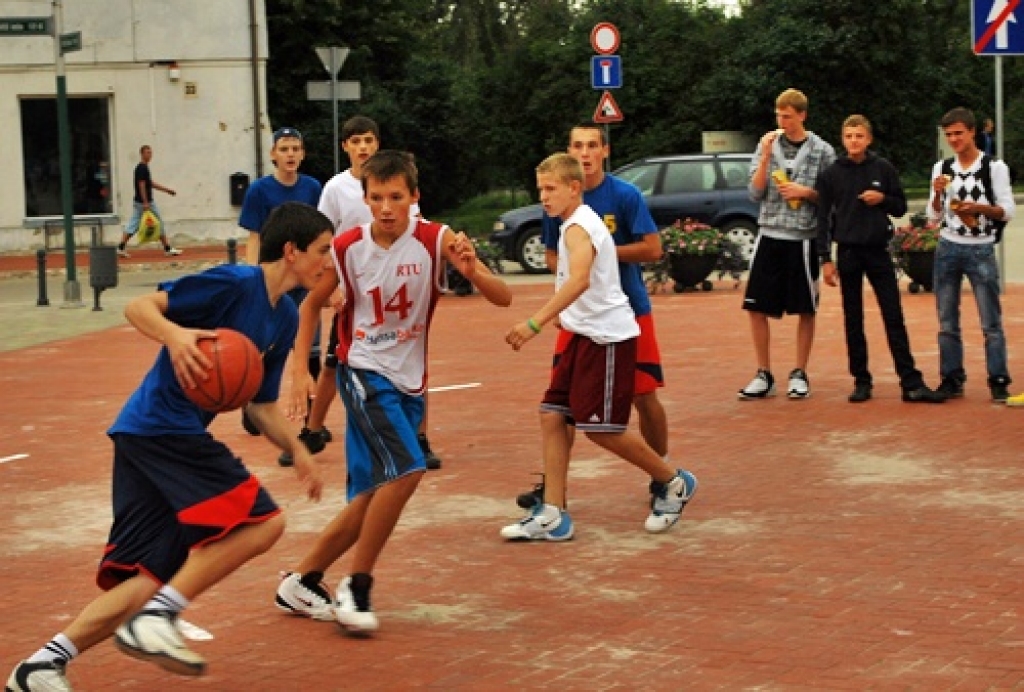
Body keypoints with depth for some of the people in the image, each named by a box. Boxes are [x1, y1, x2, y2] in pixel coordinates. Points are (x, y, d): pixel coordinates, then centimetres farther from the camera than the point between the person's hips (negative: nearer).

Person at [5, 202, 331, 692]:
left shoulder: (285, 319, 15)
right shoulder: (234, 283, -10)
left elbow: (262, 406, 21)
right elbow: (138, 307, -12)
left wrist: (297, 452, 8)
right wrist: (174, 335, -31)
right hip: (162, 426, -9)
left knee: (155, 577, 5)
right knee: (262, 520, -15)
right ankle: (154, 619, -13)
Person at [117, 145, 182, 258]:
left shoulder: (140, 167, 16)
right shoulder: (143, 168, -14)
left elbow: (150, 183, 23)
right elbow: (142, 185, -21)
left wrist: (166, 189, 24)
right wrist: (145, 202, -25)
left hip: (138, 202, 9)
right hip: (146, 202, -9)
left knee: (132, 225, 5)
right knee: (159, 224, 2)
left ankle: (121, 248, -3)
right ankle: (167, 249, 9)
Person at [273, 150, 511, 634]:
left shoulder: (435, 240, -11)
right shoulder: (347, 248, -10)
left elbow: (504, 298, -16)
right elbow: (312, 304, 8)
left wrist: (473, 271, -36)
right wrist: (300, 368, 0)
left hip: (409, 381, 3)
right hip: (363, 372, -3)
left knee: (371, 498, 8)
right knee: (406, 469, -24)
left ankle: (300, 584, 25)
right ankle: (357, 585, -11)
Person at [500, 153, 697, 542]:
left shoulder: (578, 228, -17)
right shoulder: (581, 223, 15)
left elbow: (580, 279, -35)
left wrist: (535, 323, -43)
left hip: (608, 337, -10)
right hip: (586, 335, 10)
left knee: (599, 427, -6)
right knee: (552, 415, 3)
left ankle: (673, 484, 15)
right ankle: (552, 516, 2)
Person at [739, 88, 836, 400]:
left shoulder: (822, 151, 0)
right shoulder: (767, 146, 6)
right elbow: (755, 193, 0)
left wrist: (806, 192, -12)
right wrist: (766, 156, -9)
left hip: (803, 239, -2)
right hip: (770, 236, 2)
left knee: (806, 309, 4)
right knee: (757, 307, 1)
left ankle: (799, 374, 15)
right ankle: (764, 375, 11)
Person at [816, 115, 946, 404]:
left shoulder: (884, 169, 3)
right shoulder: (831, 174, 2)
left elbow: (901, 207, 10)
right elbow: (823, 218, 2)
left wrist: (883, 199, -11)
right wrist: (825, 259, -3)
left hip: (878, 250, 0)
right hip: (848, 252, 0)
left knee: (894, 317, -3)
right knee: (853, 321, 4)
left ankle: (911, 383, -4)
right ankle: (861, 381, 12)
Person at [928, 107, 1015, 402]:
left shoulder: (995, 167, -3)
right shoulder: (942, 169, 8)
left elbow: (1008, 211, -4)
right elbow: (934, 216, 9)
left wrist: (979, 208, -19)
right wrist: (938, 194, -9)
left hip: (981, 250, -4)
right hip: (948, 248, 4)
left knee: (991, 322, -3)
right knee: (947, 322, 6)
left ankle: (998, 381, 1)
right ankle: (952, 379, 13)